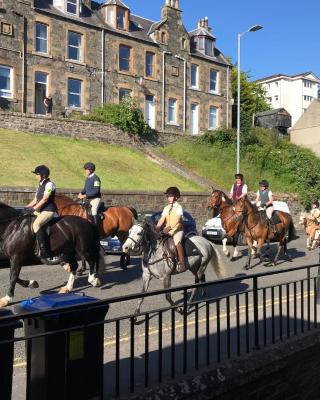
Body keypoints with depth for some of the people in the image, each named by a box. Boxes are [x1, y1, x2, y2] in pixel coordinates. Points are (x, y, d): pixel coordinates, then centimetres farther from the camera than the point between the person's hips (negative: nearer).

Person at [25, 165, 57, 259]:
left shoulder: (49, 184, -9)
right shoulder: (40, 185, 17)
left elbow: (45, 199, -18)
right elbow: (35, 200, 20)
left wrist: (34, 208, -22)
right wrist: (26, 207, 8)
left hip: (48, 210, -10)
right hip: (40, 210, 10)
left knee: (36, 224, -29)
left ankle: (43, 250, -29)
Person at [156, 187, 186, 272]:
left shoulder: (178, 207, -5)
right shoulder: (166, 208, 15)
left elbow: (177, 219, -20)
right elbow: (162, 219, 7)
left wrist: (169, 227, -33)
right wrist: (156, 229, -8)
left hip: (177, 230, -7)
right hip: (167, 231, 7)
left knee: (177, 242, -30)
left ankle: (182, 264, -29)